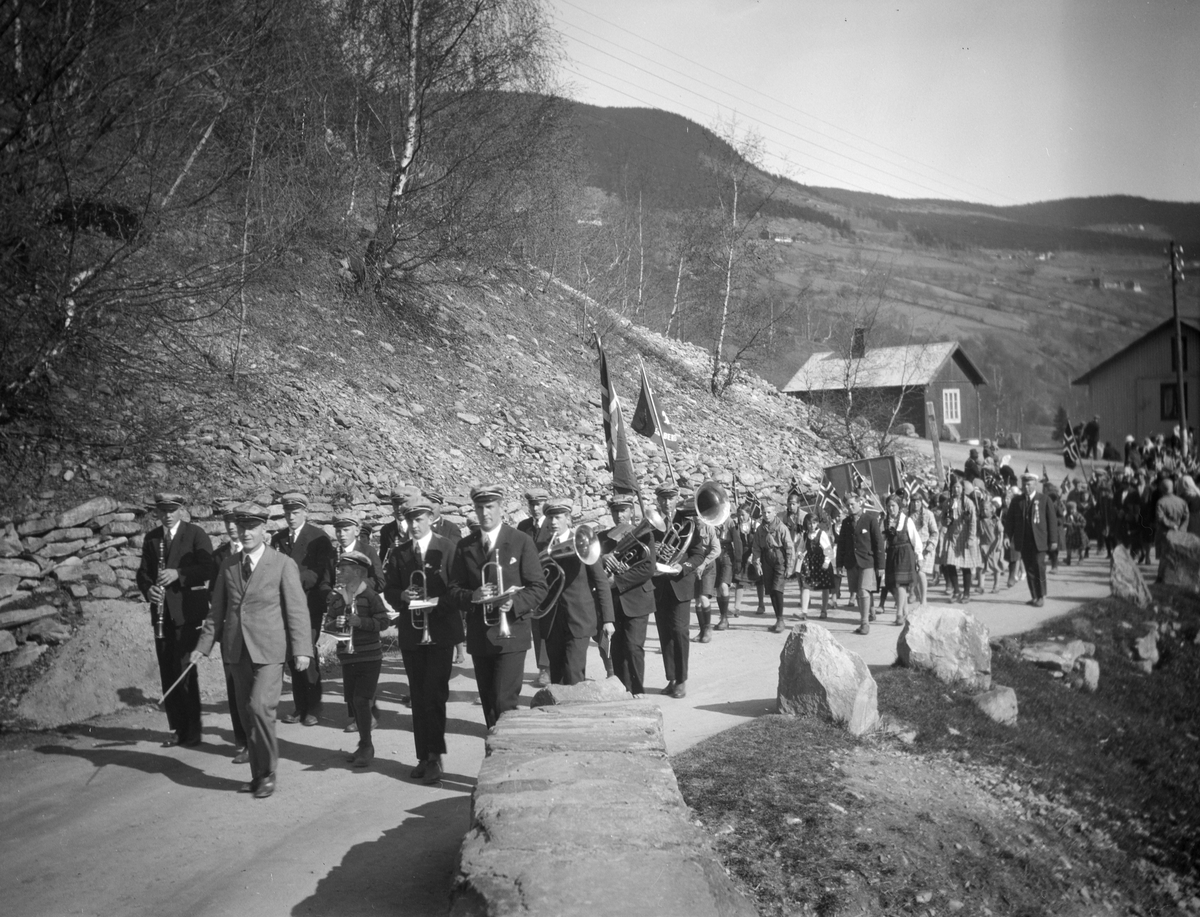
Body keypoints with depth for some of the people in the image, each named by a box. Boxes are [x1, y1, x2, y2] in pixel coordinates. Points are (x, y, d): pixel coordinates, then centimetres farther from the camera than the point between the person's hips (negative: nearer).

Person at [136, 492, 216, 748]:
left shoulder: (195, 534, -2)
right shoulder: (151, 538, 13)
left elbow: (209, 568, -10)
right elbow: (143, 571, 13)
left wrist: (179, 574, -23)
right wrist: (148, 590, -8)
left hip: (188, 612, -5)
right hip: (163, 614, 5)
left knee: (185, 671, -8)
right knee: (167, 673, 7)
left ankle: (192, 732, 0)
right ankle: (177, 729, 16)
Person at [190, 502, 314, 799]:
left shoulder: (283, 565, -2)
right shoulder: (228, 565, 11)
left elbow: (297, 609, -5)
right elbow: (217, 609, 15)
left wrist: (302, 650, -12)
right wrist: (204, 646, 8)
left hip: (268, 649, -5)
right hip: (237, 649, 5)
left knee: (260, 707, -15)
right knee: (246, 713, 7)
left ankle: (268, 773, 0)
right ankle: (258, 774, 18)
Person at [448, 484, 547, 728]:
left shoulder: (522, 542, -2)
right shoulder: (465, 546, 8)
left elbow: (538, 588, -4)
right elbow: (454, 589, 7)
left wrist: (515, 603, -21)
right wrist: (472, 596, -15)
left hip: (511, 634, -4)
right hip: (479, 636, 4)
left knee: (504, 702, -12)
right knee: (488, 703, 10)